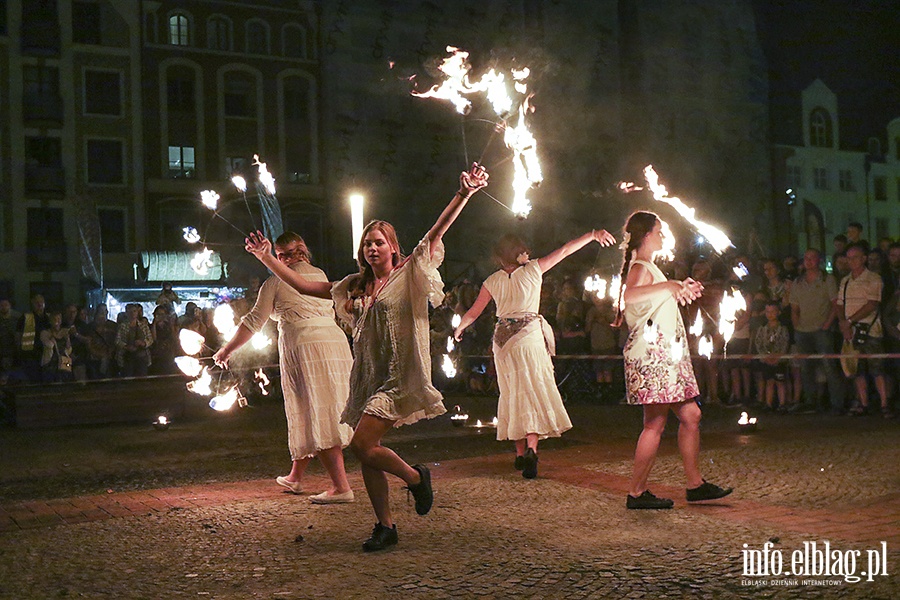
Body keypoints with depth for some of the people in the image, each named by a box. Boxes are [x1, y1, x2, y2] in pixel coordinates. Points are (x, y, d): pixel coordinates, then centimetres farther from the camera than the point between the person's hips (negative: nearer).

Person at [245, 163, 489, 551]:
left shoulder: (409, 274, 1)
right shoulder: (356, 287, 15)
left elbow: (437, 232, -9)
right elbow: (304, 286, 17)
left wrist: (465, 194, -19)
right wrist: (266, 257, 13)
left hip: (398, 375, -6)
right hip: (367, 376, 6)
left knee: (362, 445, -17)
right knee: (366, 453, 5)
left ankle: (416, 477, 8)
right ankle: (385, 526, 17)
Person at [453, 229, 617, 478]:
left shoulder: (492, 282, 6)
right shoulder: (533, 269, 0)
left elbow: (473, 313, 10)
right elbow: (565, 250, 4)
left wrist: (459, 328, 28)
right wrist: (593, 234, 10)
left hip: (503, 340, 3)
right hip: (529, 336, -3)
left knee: (513, 394, 11)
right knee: (534, 391, -7)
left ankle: (520, 453, 13)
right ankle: (531, 449, -24)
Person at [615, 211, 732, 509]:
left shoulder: (647, 267, 22)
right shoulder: (641, 268, -11)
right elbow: (629, 296, -35)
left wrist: (681, 289, 36)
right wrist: (668, 285, -37)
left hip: (665, 355, 11)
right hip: (650, 354, -11)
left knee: (690, 415, 10)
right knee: (655, 423, -8)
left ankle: (695, 484, 16)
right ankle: (637, 492, -1)